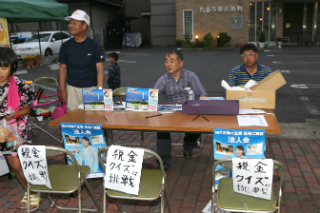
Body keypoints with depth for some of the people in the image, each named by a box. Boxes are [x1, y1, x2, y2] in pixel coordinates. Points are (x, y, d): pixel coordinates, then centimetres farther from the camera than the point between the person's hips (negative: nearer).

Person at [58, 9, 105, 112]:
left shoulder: (94, 46, -3)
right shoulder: (66, 46, 5)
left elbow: (100, 69, -6)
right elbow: (63, 68, 9)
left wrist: (99, 90, -15)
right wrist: (62, 90, 3)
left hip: (91, 88, -2)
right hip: (72, 88, 2)